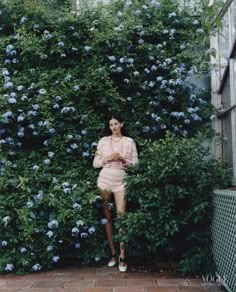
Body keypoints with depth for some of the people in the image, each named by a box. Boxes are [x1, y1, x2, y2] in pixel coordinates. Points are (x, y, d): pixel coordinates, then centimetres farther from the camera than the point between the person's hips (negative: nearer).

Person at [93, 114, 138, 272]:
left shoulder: (129, 141, 4)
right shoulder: (103, 141, 7)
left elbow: (136, 163, 3)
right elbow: (95, 163, 6)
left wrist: (124, 160, -14)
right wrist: (107, 159, -10)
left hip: (121, 182, -1)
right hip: (105, 181, 2)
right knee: (108, 217, 4)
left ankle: (122, 256, -4)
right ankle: (113, 253, 14)